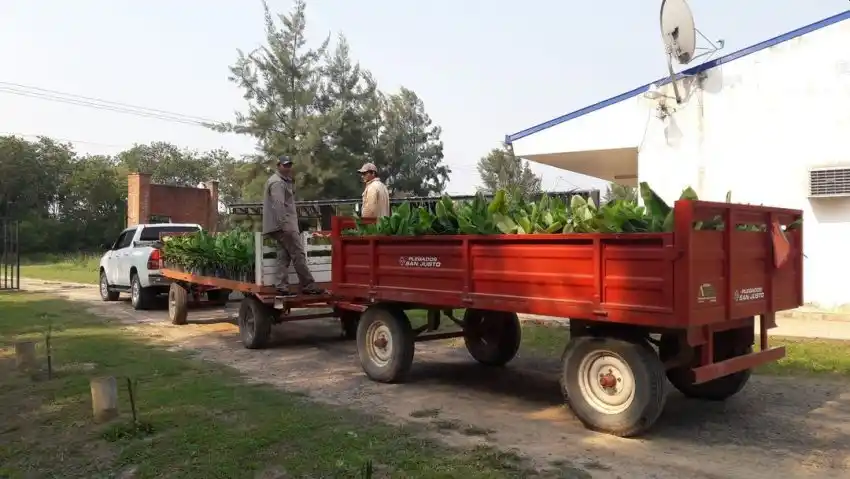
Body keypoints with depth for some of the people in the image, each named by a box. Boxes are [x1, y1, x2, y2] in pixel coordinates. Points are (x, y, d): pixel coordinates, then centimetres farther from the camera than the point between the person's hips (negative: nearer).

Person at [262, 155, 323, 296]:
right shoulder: (277, 182, -12)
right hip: (284, 225, -11)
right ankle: (308, 286, -6)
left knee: (284, 256, 7)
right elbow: (278, 206, -24)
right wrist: (285, 225, -28)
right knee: (299, 254, -8)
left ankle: (282, 287, 6)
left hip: (282, 225, 11)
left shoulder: (283, 181, 22)